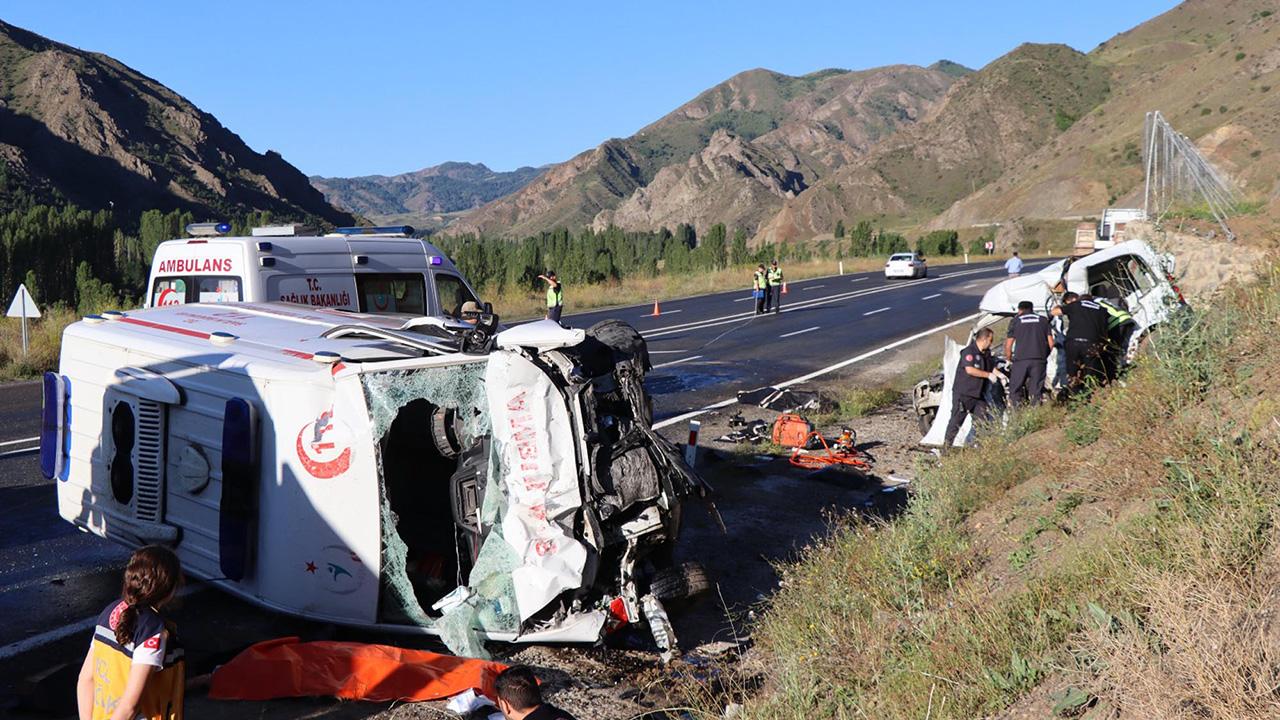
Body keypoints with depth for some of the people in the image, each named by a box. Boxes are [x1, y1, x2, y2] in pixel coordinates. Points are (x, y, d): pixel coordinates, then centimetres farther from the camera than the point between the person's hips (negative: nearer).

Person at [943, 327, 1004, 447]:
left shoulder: (986, 353, 12)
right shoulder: (969, 351, -16)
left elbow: (992, 367, 28)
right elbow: (970, 369, -26)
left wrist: (1000, 374, 9)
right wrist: (989, 375, -19)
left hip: (978, 394, 8)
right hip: (963, 393, -8)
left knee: (982, 421, 7)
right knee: (956, 419, -6)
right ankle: (947, 444, -2)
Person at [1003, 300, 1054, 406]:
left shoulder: (1015, 320, 11)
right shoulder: (1043, 320, 16)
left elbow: (1008, 345, 7)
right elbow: (1051, 343, 11)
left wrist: (1009, 359, 22)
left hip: (1020, 359, -2)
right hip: (1039, 360, 2)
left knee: (1015, 391, 5)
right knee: (1036, 392, 5)